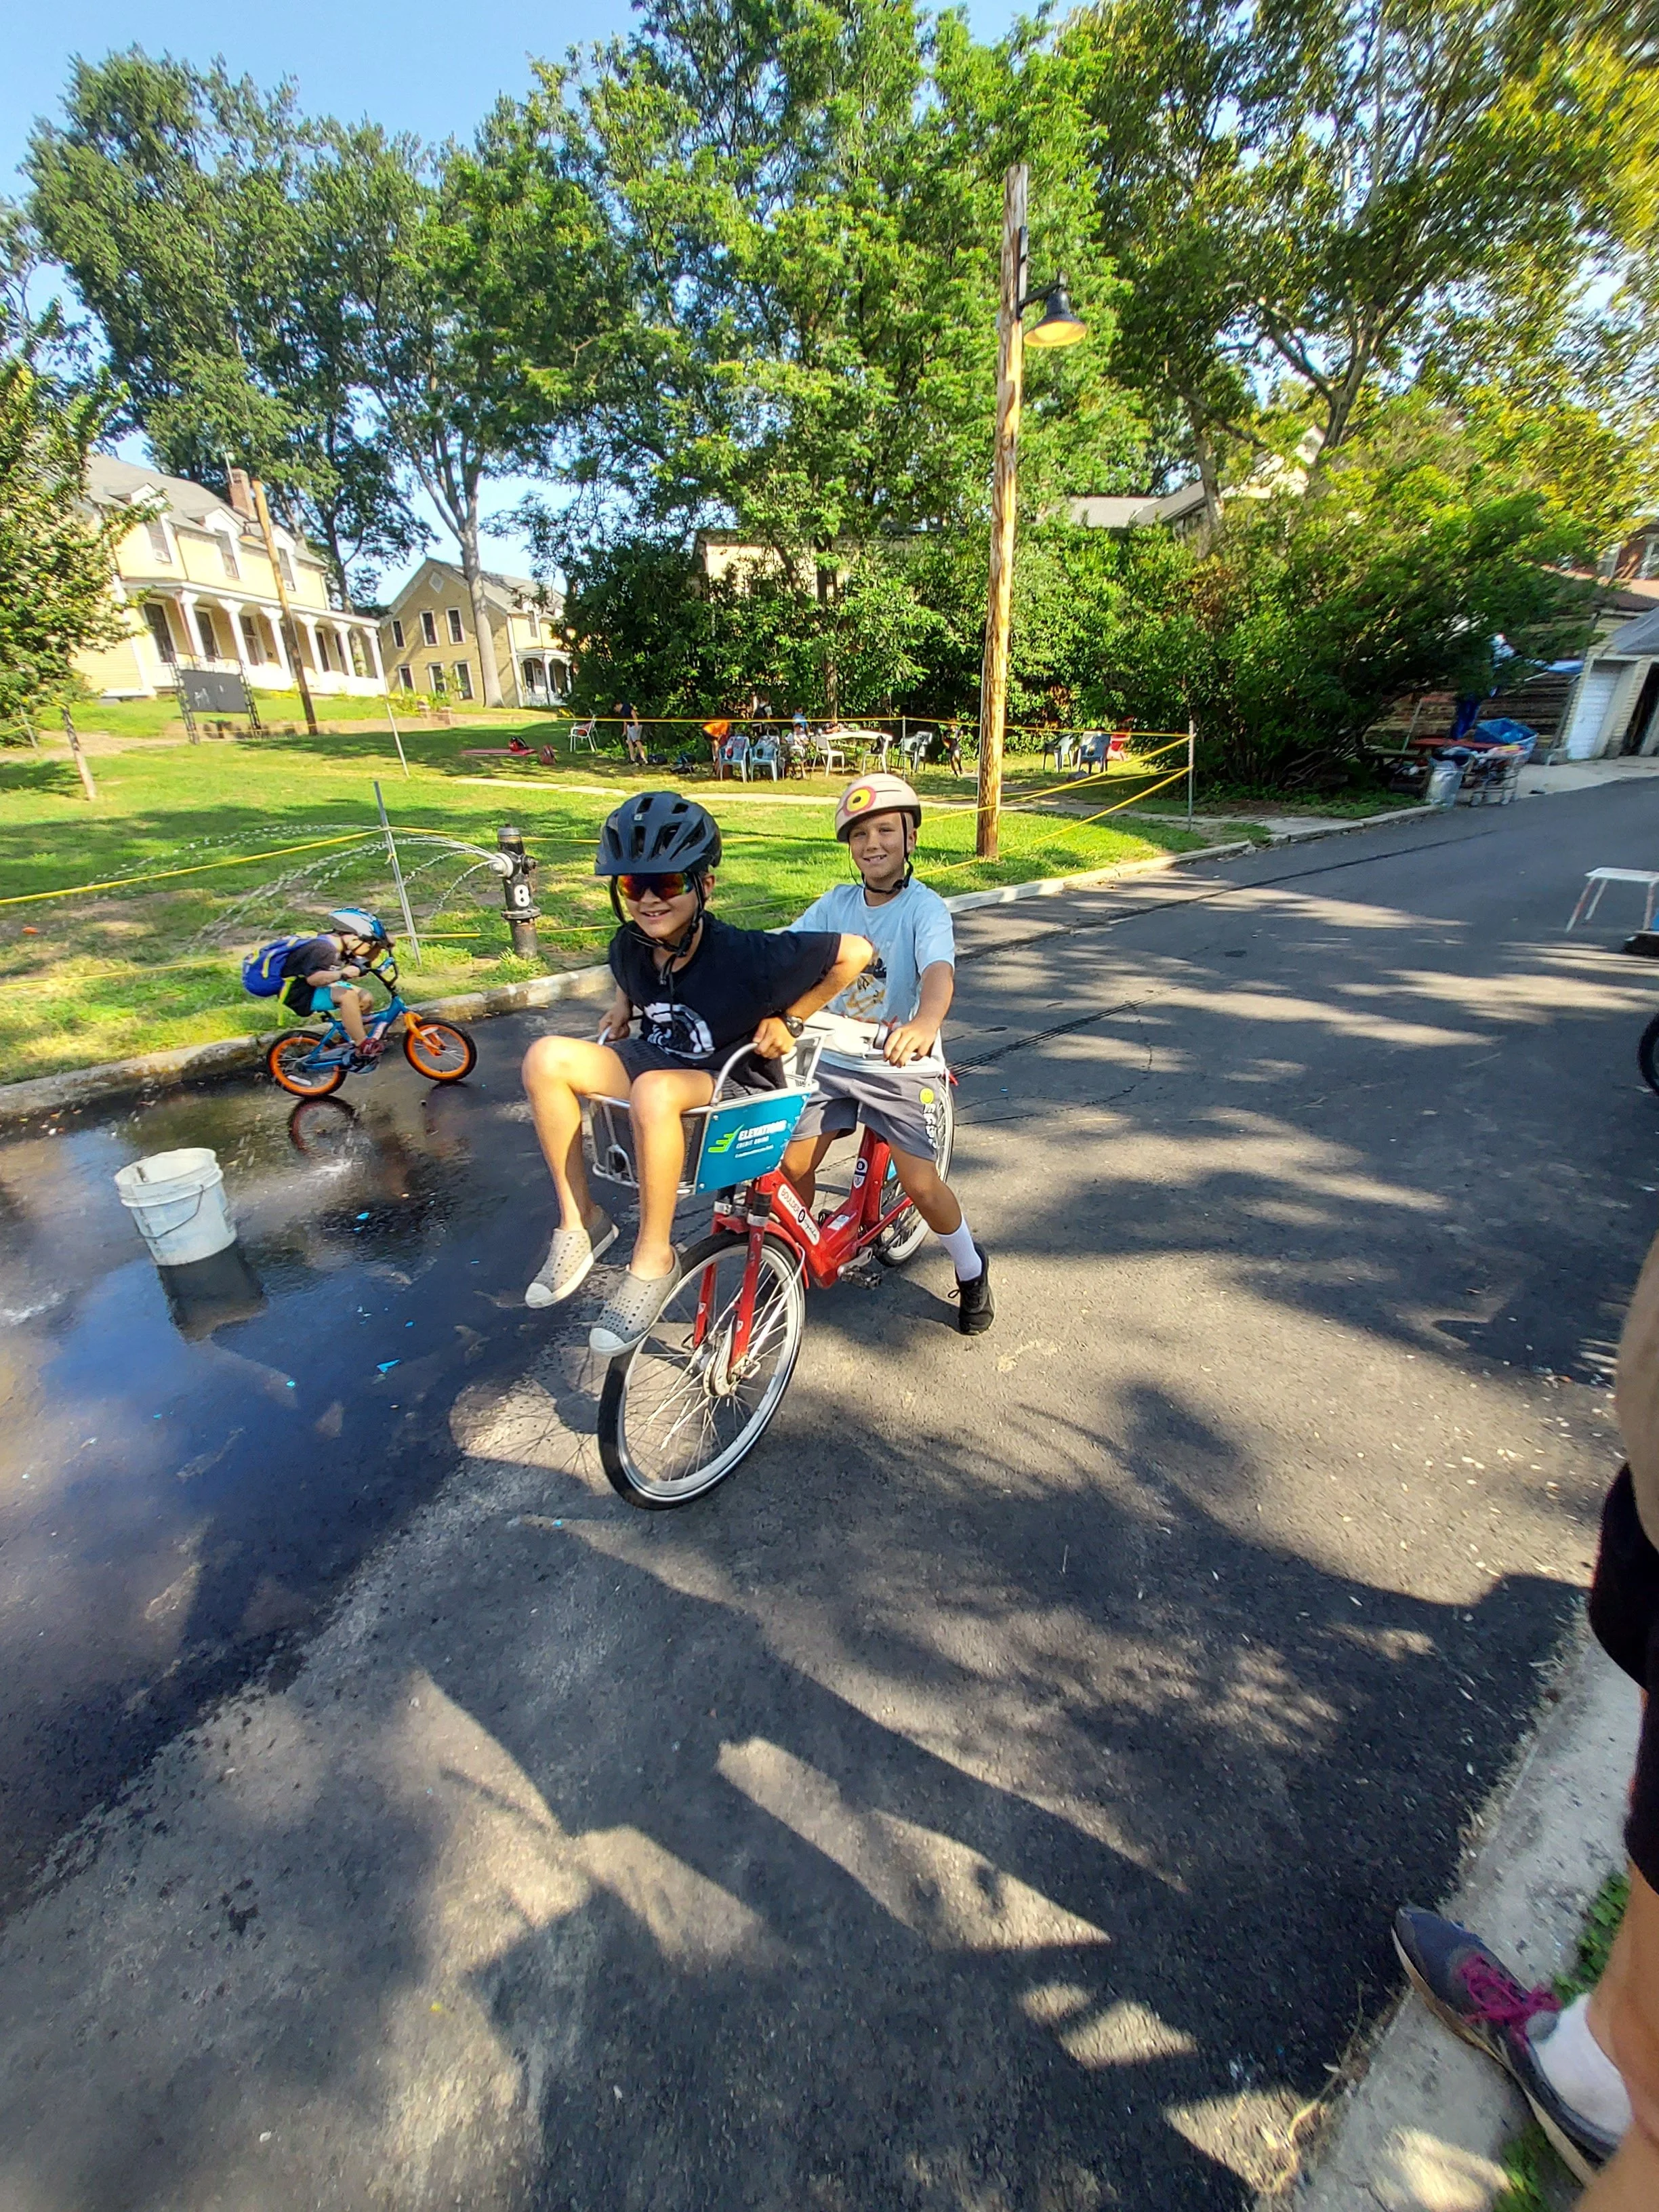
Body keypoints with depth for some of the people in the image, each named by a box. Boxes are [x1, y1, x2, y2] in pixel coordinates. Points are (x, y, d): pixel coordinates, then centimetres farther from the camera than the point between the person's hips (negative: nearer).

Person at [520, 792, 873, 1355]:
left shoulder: (745, 955, -24)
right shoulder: (629, 947, -5)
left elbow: (856, 952, -18)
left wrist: (789, 1019, -12)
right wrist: (623, 1003, 5)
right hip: (658, 1062, 6)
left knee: (654, 1091, -40)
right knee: (546, 1058, -17)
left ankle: (653, 1260, -20)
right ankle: (578, 1220, -6)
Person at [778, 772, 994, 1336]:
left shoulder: (926, 907, -12)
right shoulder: (836, 903, 1)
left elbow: (939, 969, -31)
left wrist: (926, 1020, -53)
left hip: (903, 1062, -4)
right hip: (834, 1058, 4)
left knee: (920, 1182, -11)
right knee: (791, 1163, -6)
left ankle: (971, 1269, 20)